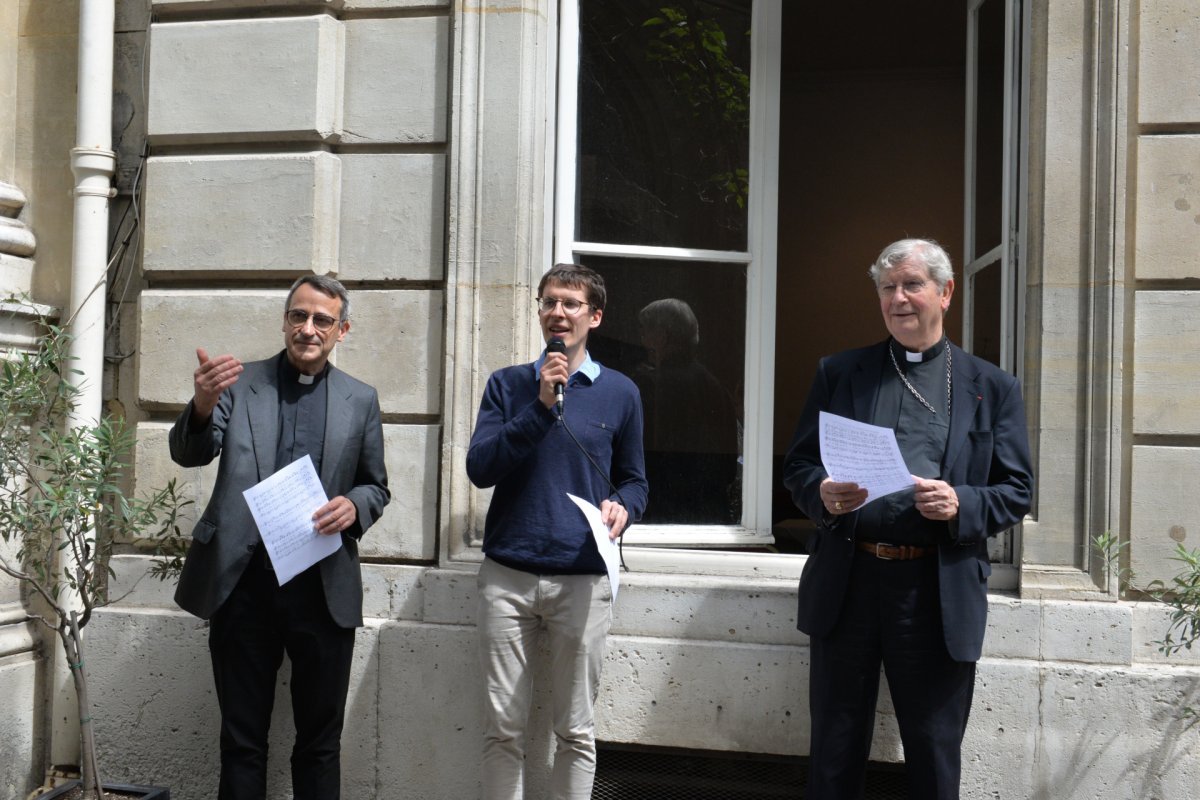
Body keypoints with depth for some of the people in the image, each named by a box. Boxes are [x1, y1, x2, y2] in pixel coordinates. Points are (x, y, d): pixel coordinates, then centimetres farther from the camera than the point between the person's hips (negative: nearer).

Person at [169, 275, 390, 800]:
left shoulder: (360, 400, 8)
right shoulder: (240, 383, 4)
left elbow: (376, 487, 13)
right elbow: (189, 453, -8)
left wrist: (354, 507, -11)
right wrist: (203, 406, -30)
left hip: (324, 585, 1)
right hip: (243, 580, -1)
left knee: (320, 741, 11)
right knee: (241, 738, 11)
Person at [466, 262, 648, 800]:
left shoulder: (619, 393, 7)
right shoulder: (507, 385, 7)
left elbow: (633, 479, 13)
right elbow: (480, 469, -4)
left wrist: (622, 506, -10)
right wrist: (541, 407, -13)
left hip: (582, 579, 0)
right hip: (507, 575, 1)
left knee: (575, 731, 8)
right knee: (503, 728, 6)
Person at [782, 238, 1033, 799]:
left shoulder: (993, 388, 8)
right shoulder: (839, 374, 10)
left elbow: (1017, 493, 5)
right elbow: (797, 466, 9)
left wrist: (960, 504, -15)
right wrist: (824, 495, -13)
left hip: (939, 593, -1)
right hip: (846, 583, 1)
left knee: (934, 755, 11)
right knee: (835, 751, 10)